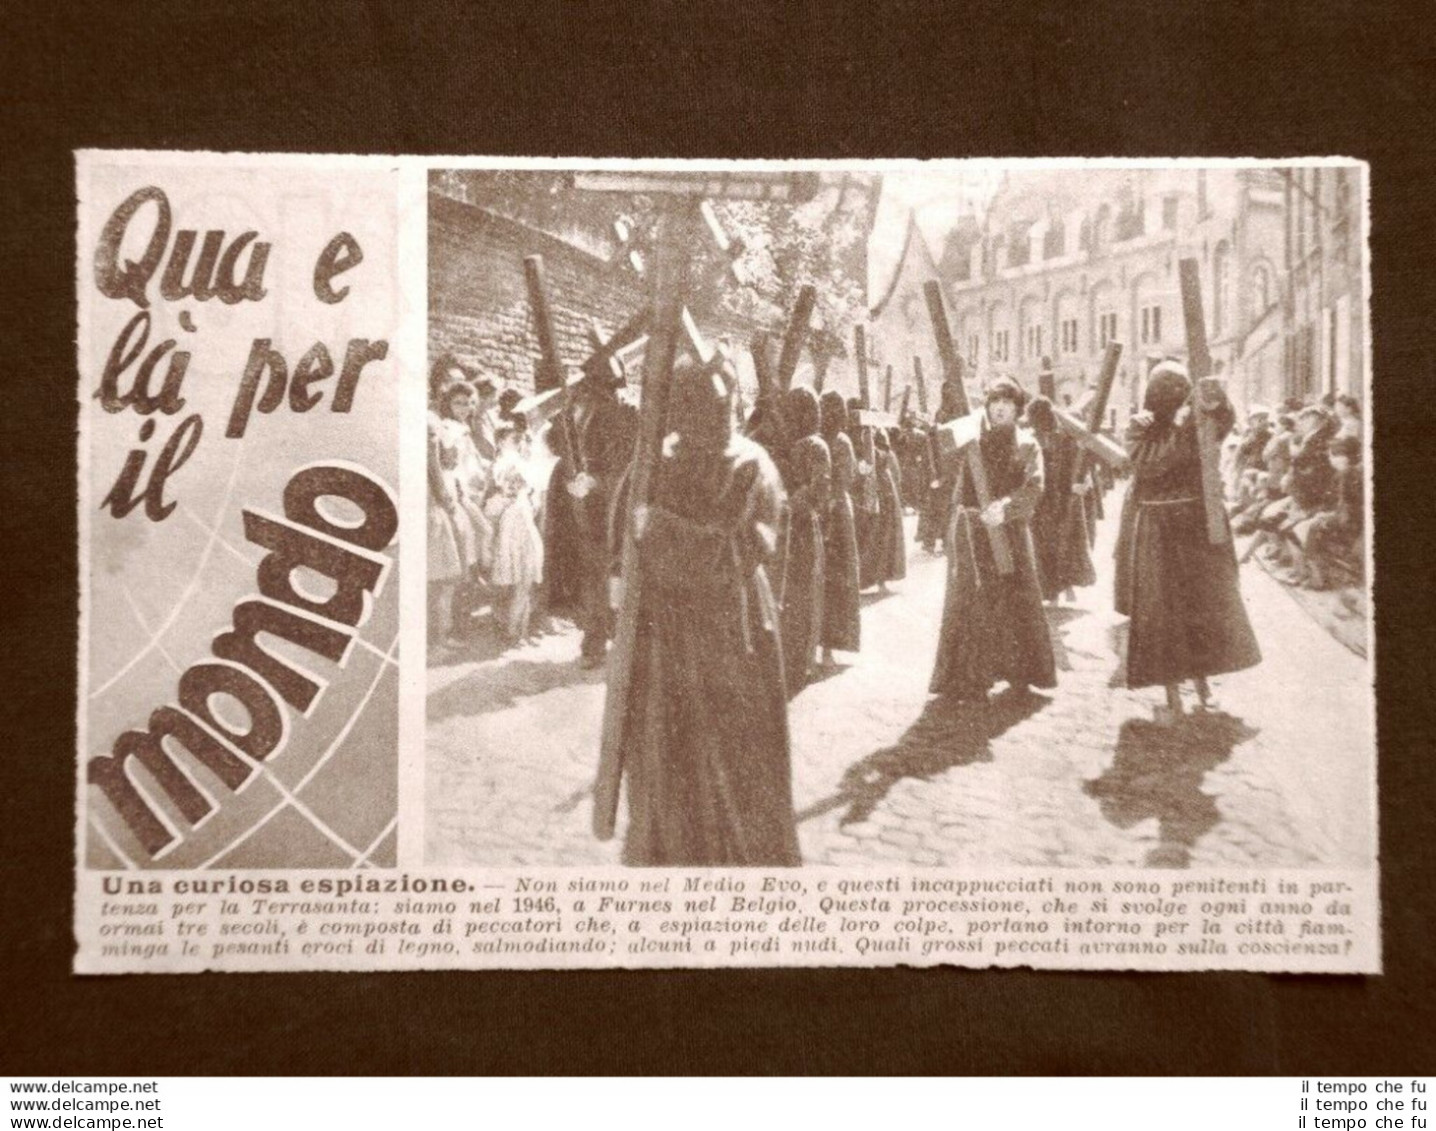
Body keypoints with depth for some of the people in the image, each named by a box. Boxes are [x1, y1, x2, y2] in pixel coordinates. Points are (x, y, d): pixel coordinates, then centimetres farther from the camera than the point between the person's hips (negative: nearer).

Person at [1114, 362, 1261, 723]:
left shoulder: (1201, 425, -1)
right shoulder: (1140, 428, -4)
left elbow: (1226, 421, -22)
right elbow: (1149, 463, -21)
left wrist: (1216, 405, -44)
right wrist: (1181, 428, -27)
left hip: (1197, 528, 1)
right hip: (1155, 533, -1)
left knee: (1203, 604, 8)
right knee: (1160, 610, 0)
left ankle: (1201, 678, 26)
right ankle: (1172, 696, 6)